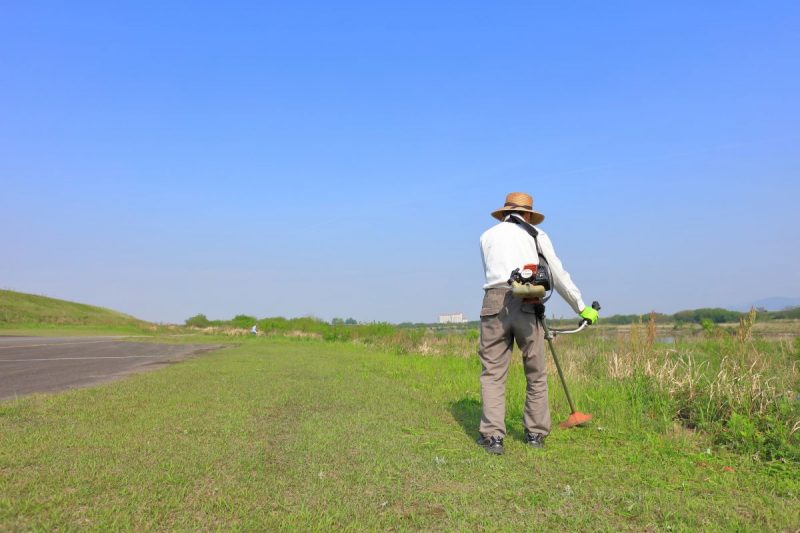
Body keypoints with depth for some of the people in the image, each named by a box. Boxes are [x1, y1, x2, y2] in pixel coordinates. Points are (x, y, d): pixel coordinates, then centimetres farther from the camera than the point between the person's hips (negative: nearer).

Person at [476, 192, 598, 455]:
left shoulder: (487, 235, 21)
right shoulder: (537, 235, 17)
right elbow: (559, 276, 17)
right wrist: (582, 308, 26)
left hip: (494, 303, 1)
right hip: (527, 305, 0)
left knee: (493, 373, 5)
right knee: (536, 374, 14)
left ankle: (492, 436, -1)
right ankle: (535, 433, 21)